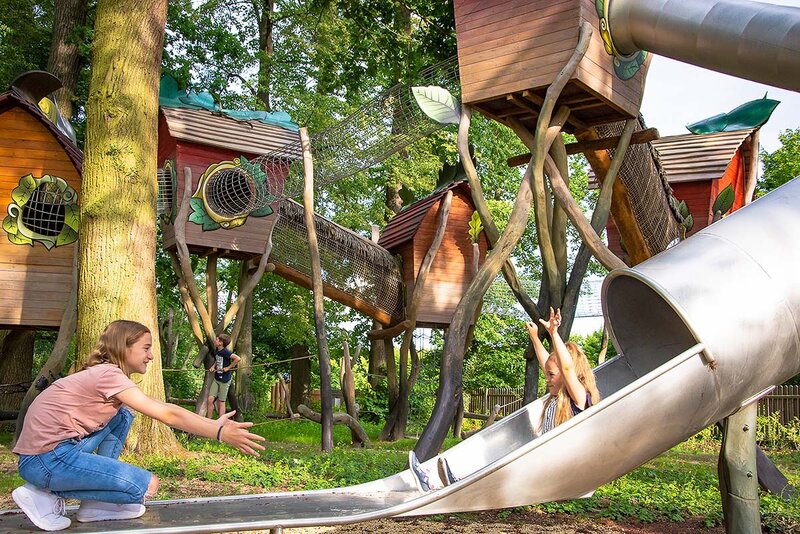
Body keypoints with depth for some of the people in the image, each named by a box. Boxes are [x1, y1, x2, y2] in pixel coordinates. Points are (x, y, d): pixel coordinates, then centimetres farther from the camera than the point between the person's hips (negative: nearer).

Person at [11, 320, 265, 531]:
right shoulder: (109, 375, -14)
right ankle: (46, 494, -2)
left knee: (122, 416, 16)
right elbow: (168, 414, -20)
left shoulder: (102, 373, 16)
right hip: (47, 459, -10)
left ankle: (97, 504, 11)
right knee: (147, 486, -10)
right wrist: (219, 433, -19)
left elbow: (163, 410, 17)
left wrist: (214, 425, 11)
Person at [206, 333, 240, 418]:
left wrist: (228, 368, -21)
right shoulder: (217, 351, 6)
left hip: (224, 380, -7)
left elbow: (237, 358, -31)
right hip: (216, 379, 7)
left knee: (221, 402, 0)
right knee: (210, 399, 0)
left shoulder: (225, 352, -19)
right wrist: (213, 366, 7)